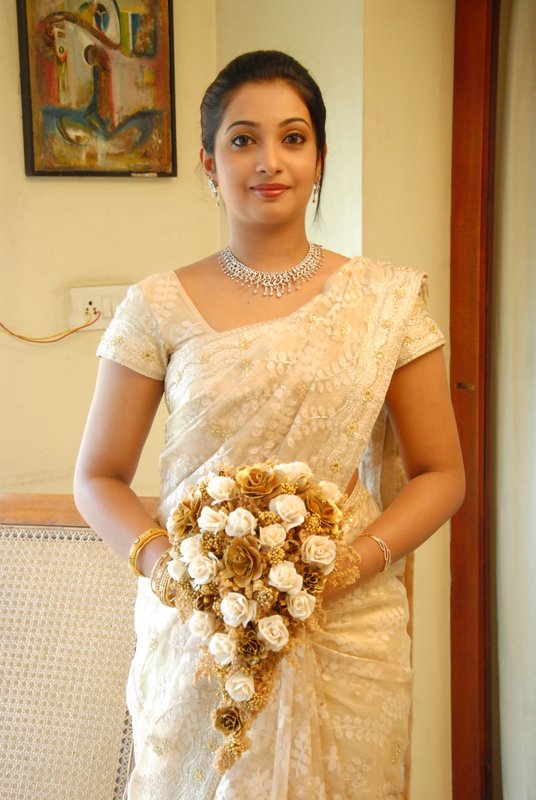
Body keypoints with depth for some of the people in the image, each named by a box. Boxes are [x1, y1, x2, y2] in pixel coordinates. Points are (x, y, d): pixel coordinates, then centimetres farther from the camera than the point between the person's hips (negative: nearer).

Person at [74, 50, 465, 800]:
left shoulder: (386, 300, -1)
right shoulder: (159, 308, -3)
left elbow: (441, 474, 2)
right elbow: (99, 477, 3)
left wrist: (352, 562, -14)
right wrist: (165, 562, -15)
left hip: (347, 631, 1)